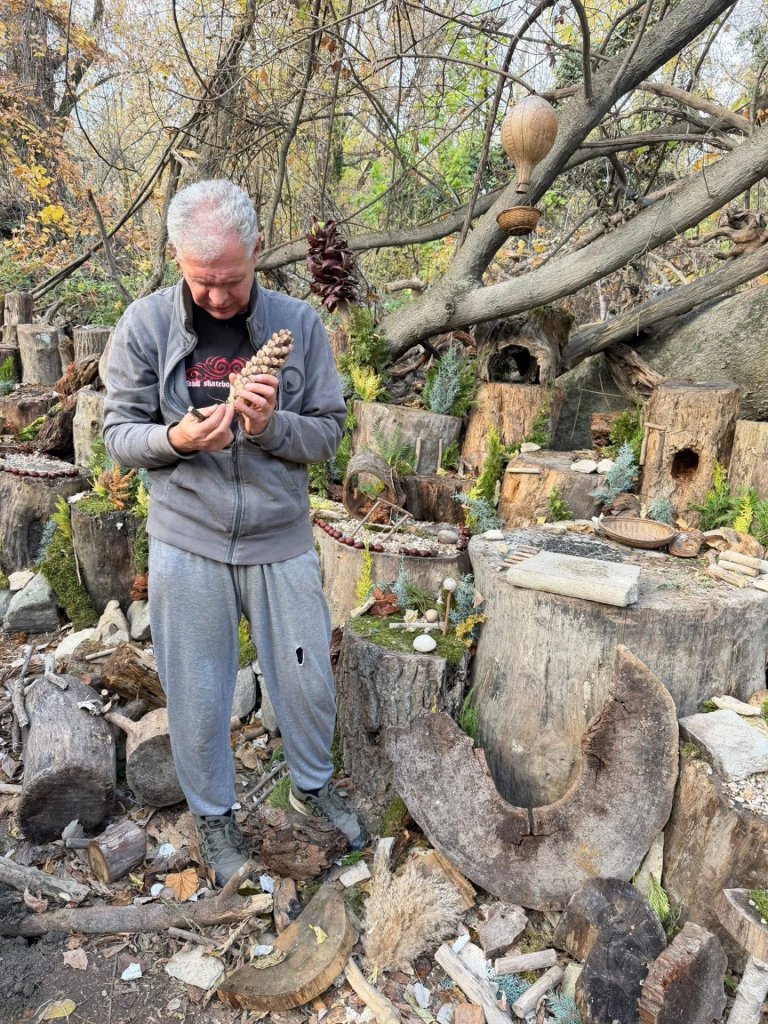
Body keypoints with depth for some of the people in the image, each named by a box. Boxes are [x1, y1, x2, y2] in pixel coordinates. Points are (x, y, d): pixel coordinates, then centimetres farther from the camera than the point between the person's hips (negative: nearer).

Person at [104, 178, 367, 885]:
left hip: (281, 541, 1)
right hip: (186, 542, 0)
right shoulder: (145, 324, -5)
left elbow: (329, 431, 0)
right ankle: (214, 814, 39)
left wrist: (270, 426, -20)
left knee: (307, 679, 14)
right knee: (197, 693, 12)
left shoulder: (298, 324, -3)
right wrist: (177, 438, -22)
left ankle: (314, 786, 44)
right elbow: (119, 434, 0)